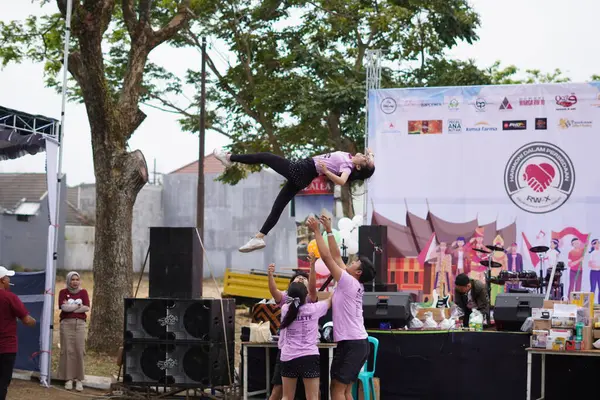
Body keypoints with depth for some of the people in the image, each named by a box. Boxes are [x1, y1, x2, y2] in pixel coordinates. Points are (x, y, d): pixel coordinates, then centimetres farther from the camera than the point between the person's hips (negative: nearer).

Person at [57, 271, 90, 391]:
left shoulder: (83, 292, 9)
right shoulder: (63, 292, 4)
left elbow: (87, 308, -3)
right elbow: (63, 307, -10)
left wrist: (70, 307, -6)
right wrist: (78, 305, -4)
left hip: (80, 323, 1)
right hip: (66, 323, -1)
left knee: (79, 351, -3)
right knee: (68, 350, -3)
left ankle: (79, 379, 2)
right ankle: (69, 379, 3)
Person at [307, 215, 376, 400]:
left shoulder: (349, 282, -10)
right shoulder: (355, 285, 13)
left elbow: (326, 257, -12)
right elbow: (336, 256, 18)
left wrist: (317, 230, -6)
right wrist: (329, 230, 19)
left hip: (351, 344, -9)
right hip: (359, 343, 9)